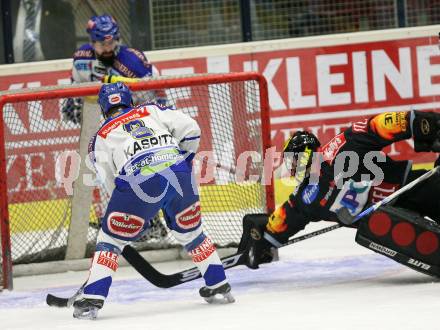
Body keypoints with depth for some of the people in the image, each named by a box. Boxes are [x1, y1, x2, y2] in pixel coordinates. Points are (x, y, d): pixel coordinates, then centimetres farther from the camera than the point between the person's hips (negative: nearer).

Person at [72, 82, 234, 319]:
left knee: (110, 238, 10)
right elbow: (190, 129, 13)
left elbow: (110, 182, 16)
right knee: (190, 232, 26)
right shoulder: (152, 111, 25)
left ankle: (92, 298, -1)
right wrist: (182, 159, 27)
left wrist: (136, 214, 25)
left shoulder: (102, 136, 21)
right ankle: (219, 286, 33)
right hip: (180, 176, 3)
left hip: (139, 182, -3)